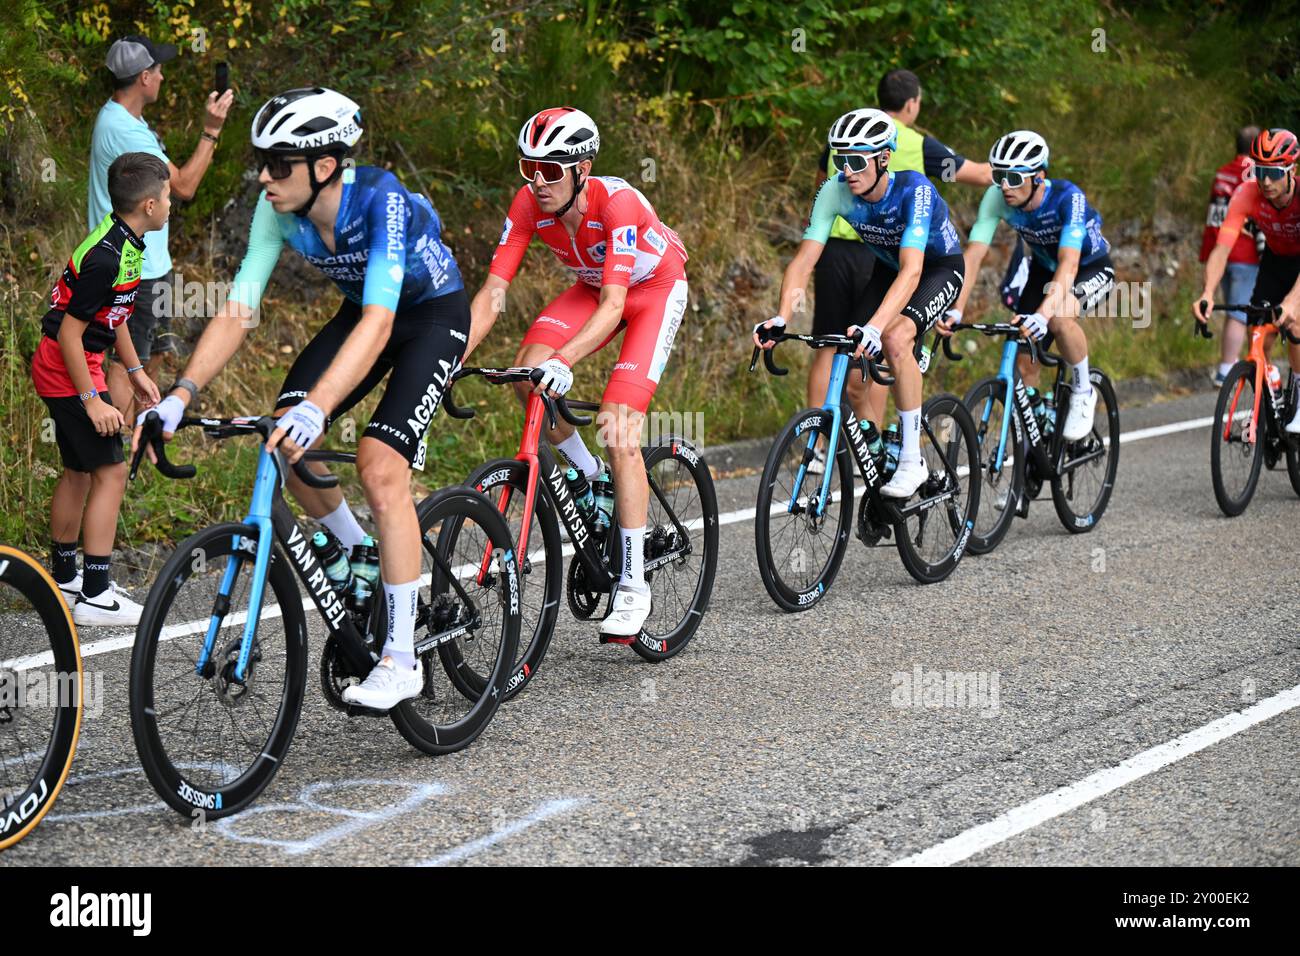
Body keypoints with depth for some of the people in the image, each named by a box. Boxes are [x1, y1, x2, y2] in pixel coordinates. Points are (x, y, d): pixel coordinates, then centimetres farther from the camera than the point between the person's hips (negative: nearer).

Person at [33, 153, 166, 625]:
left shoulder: (122, 242, 4)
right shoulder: (106, 258, -26)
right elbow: (70, 333, -24)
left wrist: (135, 370, 22)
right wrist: (93, 401, -21)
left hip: (59, 370, 10)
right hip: (67, 370, -10)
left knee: (78, 472, 17)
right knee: (111, 472, -9)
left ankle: (63, 577, 29)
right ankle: (95, 595, -6)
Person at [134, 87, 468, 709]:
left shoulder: (381, 200, -36)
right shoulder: (280, 210, -18)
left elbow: (378, 324, -45)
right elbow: (237, 311, -16)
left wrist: (316, 407, -58)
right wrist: (181, 394, -29)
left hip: (433, 313, -6)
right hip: (363, 309, 6)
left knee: (380, 464, -22)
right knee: (284, 440, -11)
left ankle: (401, 661, -15)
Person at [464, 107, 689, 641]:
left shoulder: (618, 201, -36)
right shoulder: (529, 205, -22)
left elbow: (614, 304, -42)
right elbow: (492, 294, -23)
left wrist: (563, 362, -56)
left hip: (655, 288, -5)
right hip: (593, 285, 5)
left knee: (617, 424, -19)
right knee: (528, 371, -22)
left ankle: (633, 587, -12)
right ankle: (591, 478, 4)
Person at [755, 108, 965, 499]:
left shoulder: (914, 190, -36)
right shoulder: (835, 192, -22)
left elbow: (911, 271, -46)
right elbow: (805, 258, -24)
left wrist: (874, 327, -59)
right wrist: (781, 317, -40)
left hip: (940, 267, -5)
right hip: (888, 268, 5)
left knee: (895, 339, -31)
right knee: (856, 365, -10)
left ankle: (912, 460, -21)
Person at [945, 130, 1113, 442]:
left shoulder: (1068, 197, -36)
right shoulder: (997, 197, -24)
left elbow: (1069, 264, -46)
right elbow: (973, 255, -27)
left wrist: (1043, 313, -60)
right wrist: (956, 310, -40)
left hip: (1091, 268, -4)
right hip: (1044, 268, 5)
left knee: (1059, 318, -35)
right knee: (1024, 363, -8)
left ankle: (1083, 391, -10)